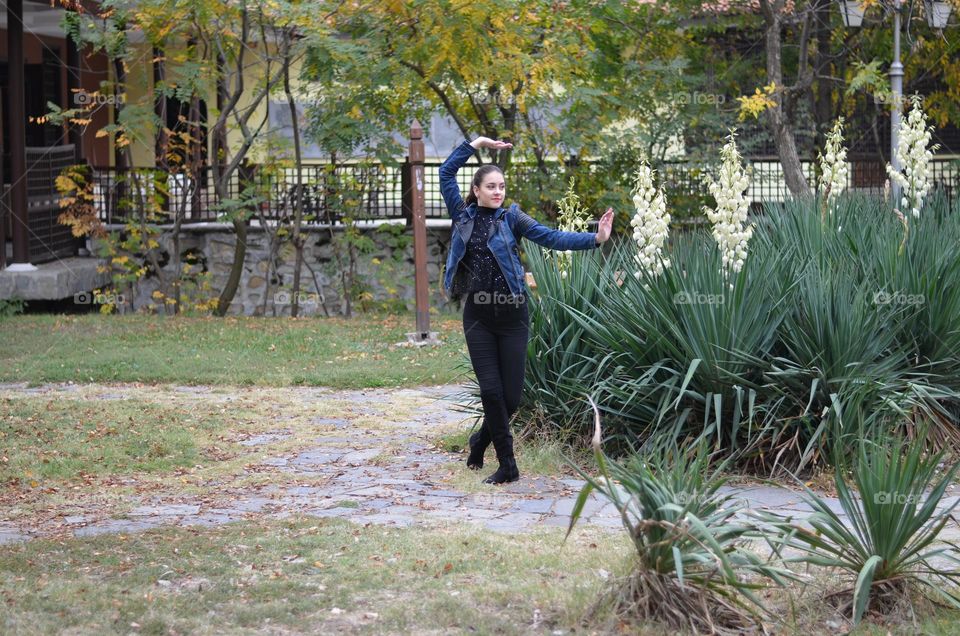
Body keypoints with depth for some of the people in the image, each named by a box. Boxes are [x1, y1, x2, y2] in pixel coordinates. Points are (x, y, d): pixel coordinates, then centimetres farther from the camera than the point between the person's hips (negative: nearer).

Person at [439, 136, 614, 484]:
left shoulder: (511, 217, 0)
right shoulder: (463, 216, 5)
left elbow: (551, 237, -11)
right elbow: (446, 173, 5)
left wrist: (595, 238, -23)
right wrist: (476, 143, 2)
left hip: (512, 315, -1)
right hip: (478, 316, 1)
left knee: (511, 396, 0)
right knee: (491, 391, -5)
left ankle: (481, 439, 29)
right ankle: (507, 465, 6)